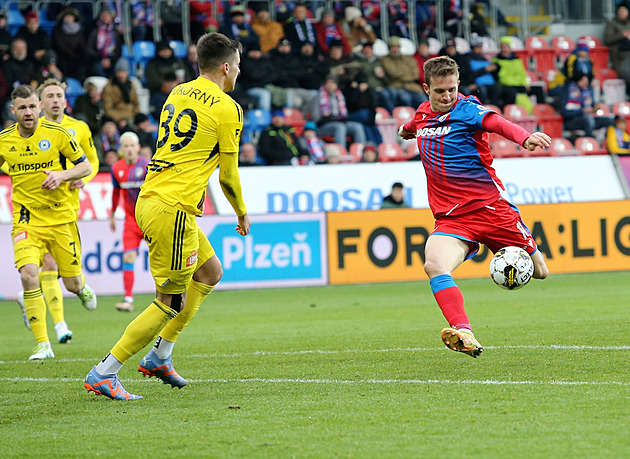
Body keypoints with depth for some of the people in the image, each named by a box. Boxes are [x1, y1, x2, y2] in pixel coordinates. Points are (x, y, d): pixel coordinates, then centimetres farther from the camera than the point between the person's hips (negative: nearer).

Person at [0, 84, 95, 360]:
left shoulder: (58, 134, -7)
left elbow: (85, 166, 1)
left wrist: (62, 175, -17)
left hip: (61, 218, 0)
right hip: (27, 221, 0)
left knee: (72, 283, 5)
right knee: (28, 275, -22)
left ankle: (82, 287, 47)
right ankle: (43, 345, -14)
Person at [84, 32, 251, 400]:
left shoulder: (178, 93, 15)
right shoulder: (227, 109, -7)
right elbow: (228, 176, -1)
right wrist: (243, 214, 15)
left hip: (150, 200, 9)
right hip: (172, 209, -9)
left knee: (210, 272, 22)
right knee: (172, 302, -3)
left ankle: (160, 356, 22)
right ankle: (105, 374, -5)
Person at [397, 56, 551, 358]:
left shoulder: (466, 109, -10)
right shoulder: (423, 114, 9)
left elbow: (497, 123, -34)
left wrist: (525, 138, -50)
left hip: (488, 206, -3)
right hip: (450, 218, 3)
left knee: (538, 272, 7)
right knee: (434, 266, -29)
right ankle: (464, 334, -41)